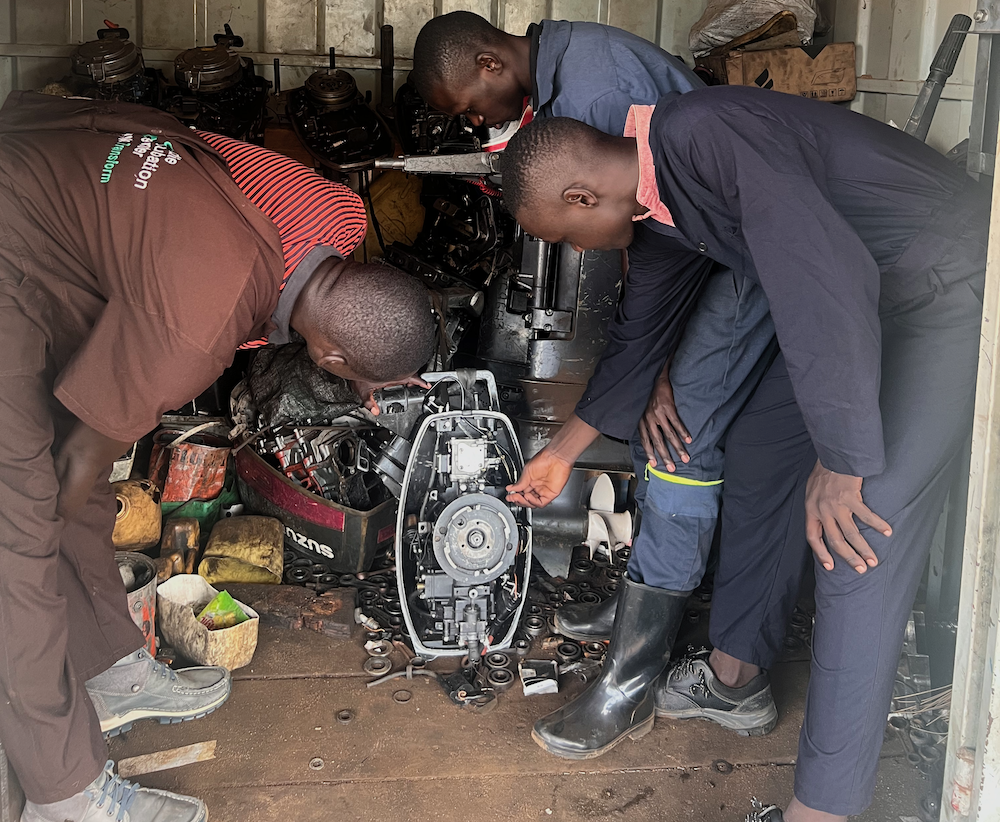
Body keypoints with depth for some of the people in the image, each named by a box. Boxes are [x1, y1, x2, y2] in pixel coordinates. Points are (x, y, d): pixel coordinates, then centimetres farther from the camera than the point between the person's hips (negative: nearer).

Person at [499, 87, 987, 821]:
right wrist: (563, 451, 26)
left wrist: (840, 463, -26)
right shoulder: (660, 192, 4)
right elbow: (641, 329, 17)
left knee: (858, 545, -14)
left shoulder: (701, 133, -26)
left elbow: (826, 273, -32)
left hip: (951, 285, -10)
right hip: (868, 292, 10)